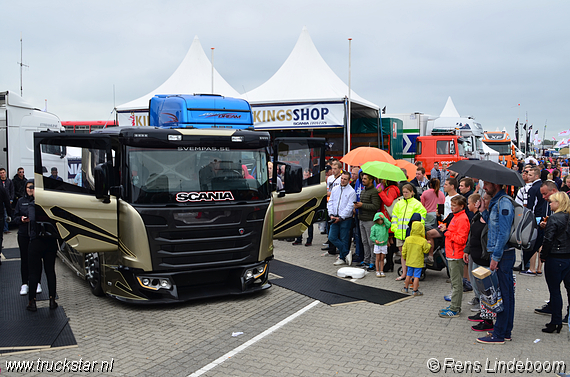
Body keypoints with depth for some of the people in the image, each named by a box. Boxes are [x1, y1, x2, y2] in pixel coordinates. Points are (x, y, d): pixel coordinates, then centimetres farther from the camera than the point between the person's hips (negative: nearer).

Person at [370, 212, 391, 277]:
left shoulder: (385, 225, -1)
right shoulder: (374, 227, -4)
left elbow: (389, 225, -24)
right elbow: (371, 236, -3)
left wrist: (384, 218, -21)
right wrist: (375, 240, -21)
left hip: (384, 245, 1)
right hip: (377, 245, -1)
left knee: (382, 259, 9)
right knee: (378, 259, 6)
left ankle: (381, 271, 17)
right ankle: (377, 271, 13)